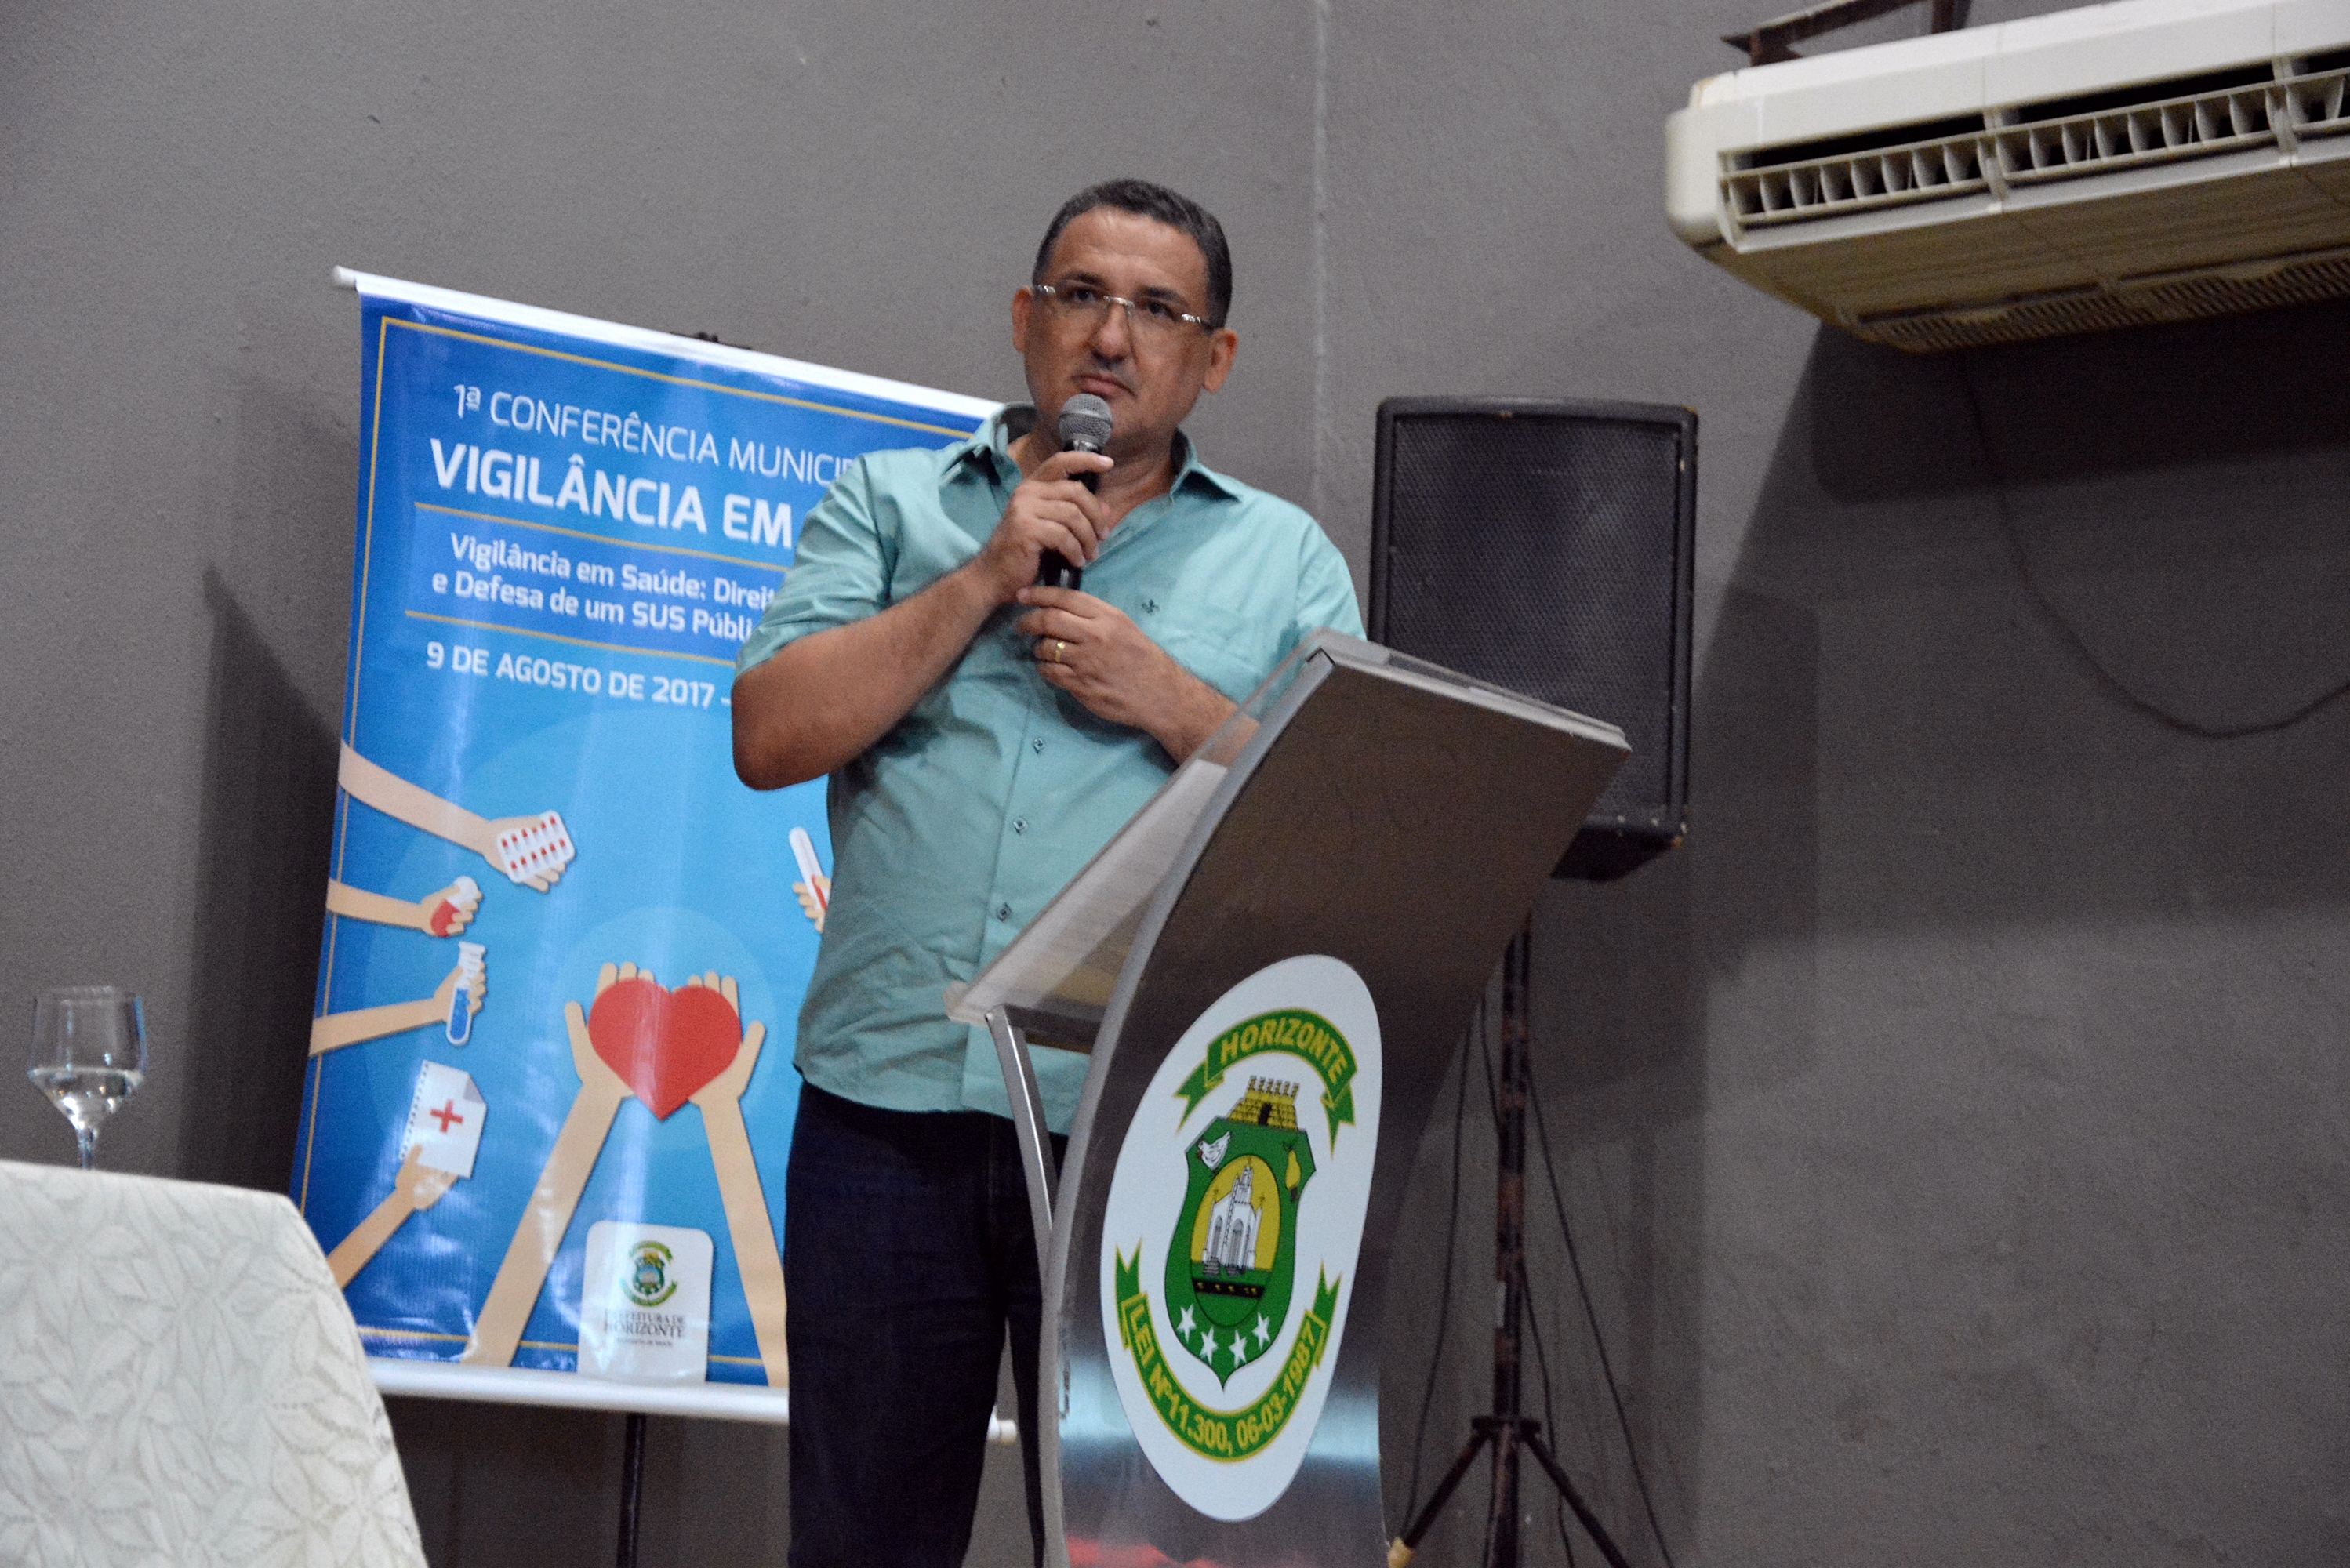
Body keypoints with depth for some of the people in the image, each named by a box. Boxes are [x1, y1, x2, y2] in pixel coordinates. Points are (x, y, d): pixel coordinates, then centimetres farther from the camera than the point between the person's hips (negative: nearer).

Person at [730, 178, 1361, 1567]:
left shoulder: (1287, 561, 14)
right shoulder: (889, 506, 14)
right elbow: (771, 737, 0)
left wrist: (1170, 702, -7)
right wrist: (987, 579, -4)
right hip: (893, 1102, 1)